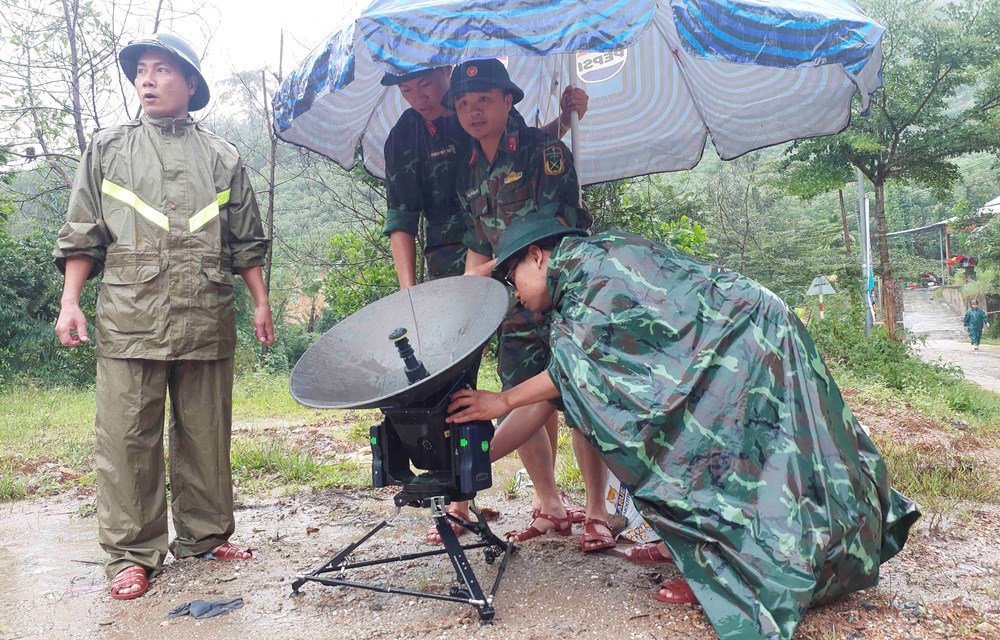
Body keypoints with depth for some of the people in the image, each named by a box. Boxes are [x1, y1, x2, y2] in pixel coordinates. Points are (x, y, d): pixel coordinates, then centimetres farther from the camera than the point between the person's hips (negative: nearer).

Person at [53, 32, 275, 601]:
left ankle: (204, 535, 22)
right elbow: (82, 236, 10)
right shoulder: (108, 150, 14)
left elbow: (246, 242, 15)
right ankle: (133, 553, 11)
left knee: (206, 436, 7)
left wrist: (261, 302, 8)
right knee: (128, 440, -1)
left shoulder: (222, 158, 14)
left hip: (207, 323, 1)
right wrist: (70, 302, 1)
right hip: (129, 323, 0)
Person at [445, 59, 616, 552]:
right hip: (517, 308, 6)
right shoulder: (469, 174, 13)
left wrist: (493, 268, -17)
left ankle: (596, 512, 7)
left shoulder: (543, 151, -7)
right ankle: (549, 506, 19)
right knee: (522, 409, 4)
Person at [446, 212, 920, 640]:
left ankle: (720, 569, 1)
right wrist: (475, 460, 8)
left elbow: (589, 362, -21)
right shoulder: (571, 305, 14)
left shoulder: (592, 261, -13)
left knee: (677, 445, -10)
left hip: (744, 342, -9)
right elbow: (549, 395, 10)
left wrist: (504, 400, -15)